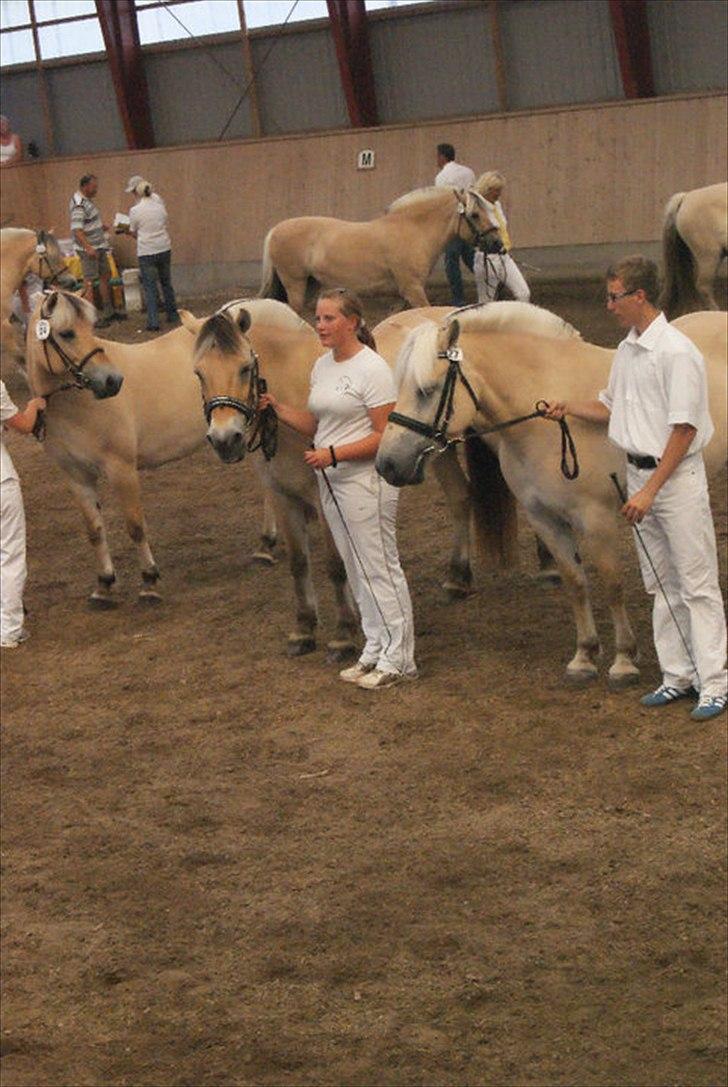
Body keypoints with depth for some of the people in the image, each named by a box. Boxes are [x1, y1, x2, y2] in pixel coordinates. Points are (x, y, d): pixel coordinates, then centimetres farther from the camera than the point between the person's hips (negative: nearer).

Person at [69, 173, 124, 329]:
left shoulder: (86, 200, 11)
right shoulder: (78, 204, -21)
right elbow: (76, 229, -29)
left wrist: (100, 227, 16)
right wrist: (88, 248, -36)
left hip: (99, 246, 10)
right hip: (89, 249, -10)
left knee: (106, 276, 17)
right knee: (89, 281, -7)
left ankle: (108, 312, 27)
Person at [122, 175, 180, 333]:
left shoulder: (135, 211, -13)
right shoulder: (159, 202, -2)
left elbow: (134, 232, 0)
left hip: (146, 252, -4)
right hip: (164, 249, 4)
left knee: (150, 287, 3)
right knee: (166, 283, 20)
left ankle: (153, 322, -1)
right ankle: (173, 316, 30)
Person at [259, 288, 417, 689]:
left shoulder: (372, 368, -14)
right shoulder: (322, 366, 11)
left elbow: (385, 436, -17)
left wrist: (334, 454, -24)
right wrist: (276, 407, 3)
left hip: (366, 480, -9)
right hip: (332, 481, 9)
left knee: (379, 568, -4)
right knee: (357, 570, 14)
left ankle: (398, 659, 3)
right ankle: (375, 652, 23)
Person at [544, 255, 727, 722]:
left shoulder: (676, 352, -18)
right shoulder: (627, 350, 10)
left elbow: (685, 429, -20)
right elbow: (612, 408, 25)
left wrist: (650, 490, -22)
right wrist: (568, 409, 7)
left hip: (677, 476, -9)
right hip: (640, 473, 9)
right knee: (661, 584, 13)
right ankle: (678, 677, 20)